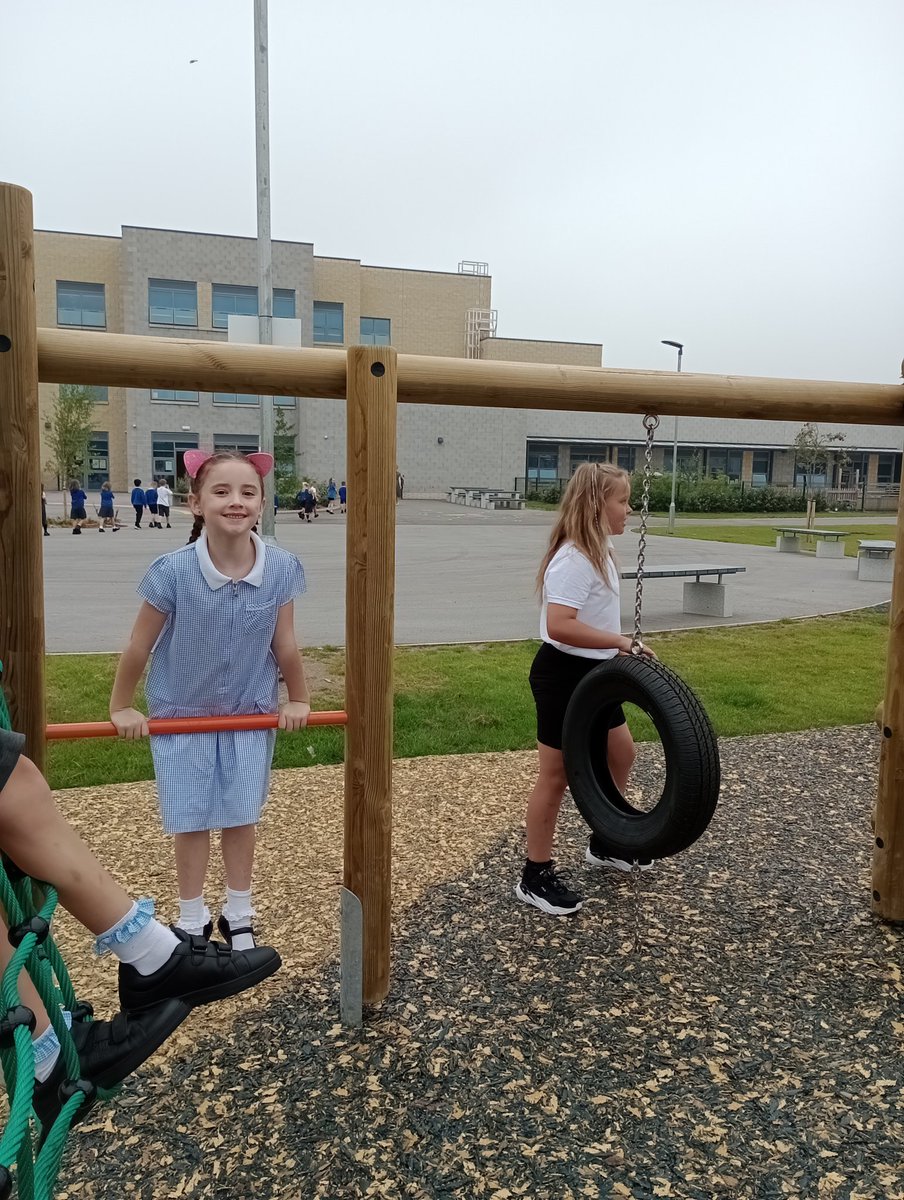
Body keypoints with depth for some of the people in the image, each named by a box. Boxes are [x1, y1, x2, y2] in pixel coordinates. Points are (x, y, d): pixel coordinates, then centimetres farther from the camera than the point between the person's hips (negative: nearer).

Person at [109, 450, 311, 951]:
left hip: (250, 712, 1)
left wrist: (298, 699, 3)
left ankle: (238, 915, 32)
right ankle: (192, 919, 32)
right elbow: (139, 646, -11)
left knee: (241, 815, 12)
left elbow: (285, 646, -7)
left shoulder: (281, 568, -20)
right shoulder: (174, 570, -25)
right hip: (181, 712, -1)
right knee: (191, 818, 11)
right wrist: (121, 707, -1)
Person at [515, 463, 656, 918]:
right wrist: (622, 642, -28)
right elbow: (559, 626, -34)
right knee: (556, 776, 1)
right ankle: (535, 877, 16)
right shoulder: (573, 560, -23)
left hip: (592, 674, 10)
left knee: (622, 753, 21)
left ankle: (604, 844, 41)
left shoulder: (596, 552, 8)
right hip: (563, 676, -10)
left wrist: (620, 650, 18)